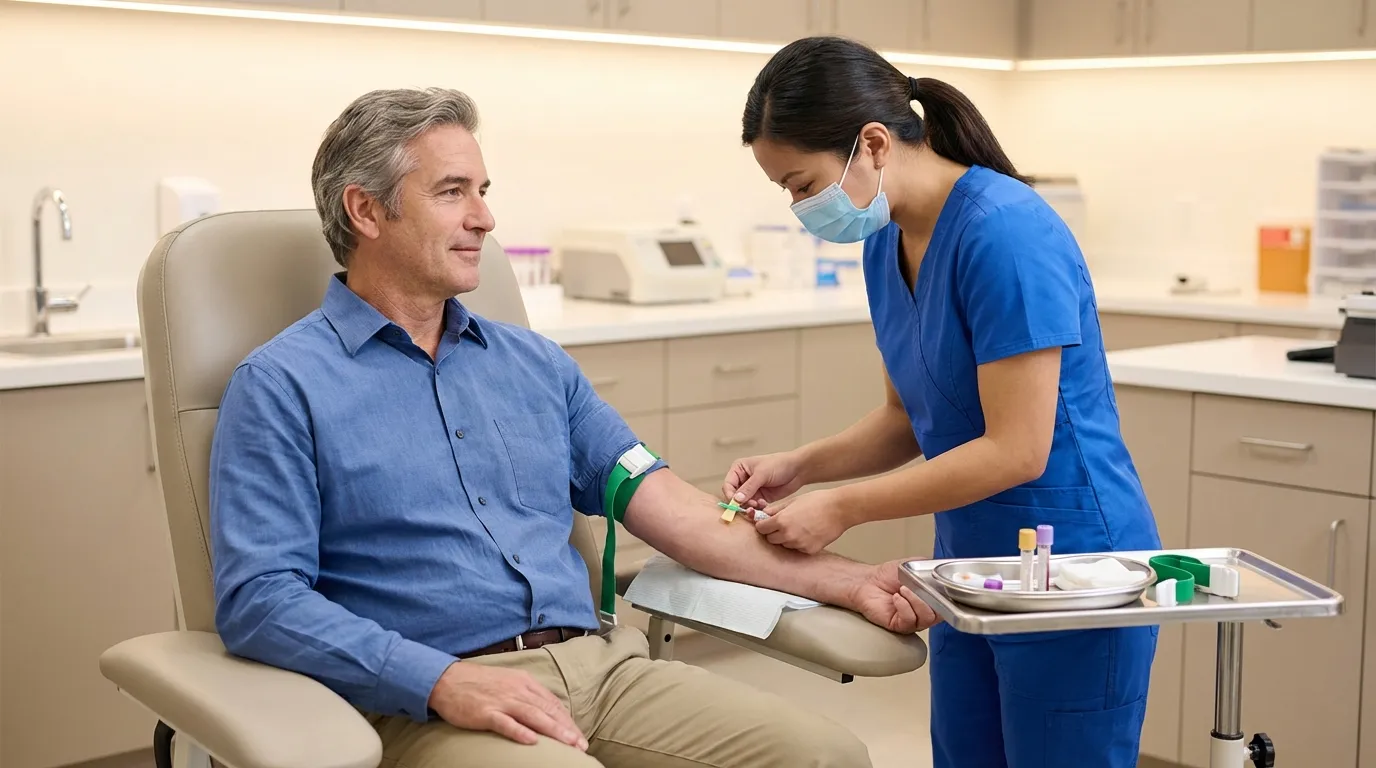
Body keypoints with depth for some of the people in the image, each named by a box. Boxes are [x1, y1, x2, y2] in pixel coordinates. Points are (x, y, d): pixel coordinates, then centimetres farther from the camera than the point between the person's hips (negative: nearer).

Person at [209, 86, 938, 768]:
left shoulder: (536, 364, 18)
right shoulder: (282, 386, 1)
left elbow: (670, 508, 15)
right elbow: (257, 596, -8)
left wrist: (845, 582, 6)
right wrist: (441, 679, -20)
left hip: (599, 667, 6)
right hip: (422, 705, -5)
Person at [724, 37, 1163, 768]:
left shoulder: (1005, 233, -23)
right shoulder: (886, 244, 2)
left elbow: (1017, 450, -24)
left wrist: (843, 508, -19)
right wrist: (801, 465, -4)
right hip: (971, 568, 8)